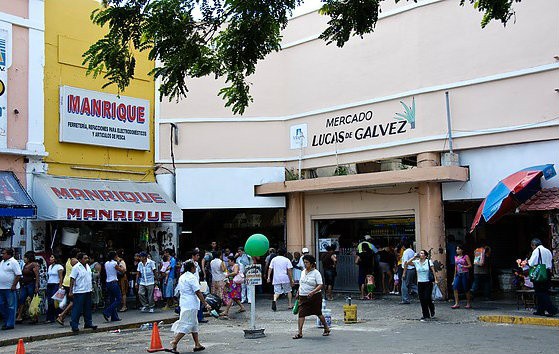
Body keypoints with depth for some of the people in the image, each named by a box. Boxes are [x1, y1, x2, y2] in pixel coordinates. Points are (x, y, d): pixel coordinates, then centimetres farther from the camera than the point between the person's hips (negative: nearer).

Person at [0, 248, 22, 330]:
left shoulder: (13, 262, -9)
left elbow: (18, 275, -14)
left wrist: (14, 285, -19)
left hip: (10, 288, -8)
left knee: (11, 306, -2)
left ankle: (10, 324, 1)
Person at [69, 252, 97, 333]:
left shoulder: (88, 266, 11)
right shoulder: (76, 267, -13)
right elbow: (72, 279, -14)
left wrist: (91, 288, 20)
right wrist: (71, 291, -17)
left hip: (88, 291, 8)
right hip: (79, 292, -8)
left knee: (88, 308, 13)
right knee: (77, 309, -4)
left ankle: (88, 323, 22)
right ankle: (74, 325, 2)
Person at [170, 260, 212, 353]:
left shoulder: (181, 277, 12)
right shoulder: (192, 278, -15)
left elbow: (179, 290, 17)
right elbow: (198, 293, -17)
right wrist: (206, 304, -14)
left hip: (183, 303, 9)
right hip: (191, 305, -9)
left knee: (194, 324, 16)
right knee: (186, 325, -6)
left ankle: (197, 345, 21)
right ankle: (174, 343, -10)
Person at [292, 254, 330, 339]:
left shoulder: (316, 273, -10)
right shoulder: (303, 272, 10)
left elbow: (320, 285, -18)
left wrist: (313, 292, -31)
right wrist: (298, 293, 21)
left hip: (314, 296, -5)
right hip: (303, 297, 5)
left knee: (318, 313, 9)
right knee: (301, 313, -8)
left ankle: (326, 329, 29)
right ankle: (299, 332, -10)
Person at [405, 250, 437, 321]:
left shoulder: (429, 262, -3)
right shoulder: (416, 262, 3)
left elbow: (433, 271, -3)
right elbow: (407, 263, -6)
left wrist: (435, 279, -9)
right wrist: (414, 257, -8)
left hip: (428, 283, -3)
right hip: (420, 283, 3)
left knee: (427, 298, -9)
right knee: (422, 300, 3)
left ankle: (432, 309, 22)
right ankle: (425, 315, 14)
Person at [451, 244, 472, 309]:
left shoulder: (466, 256, -4)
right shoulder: (456, 257, 12)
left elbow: (470, 265, -4)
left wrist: (464, 266, -20)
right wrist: (454, 276, 17)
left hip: (465, 274, -5)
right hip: (458, 274, 5)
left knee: (466, 289, 2)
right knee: (455, 288, -9)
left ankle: (468, 304, 15)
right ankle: (457, 304, -7)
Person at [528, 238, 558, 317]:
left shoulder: (536, 250, -9)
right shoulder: (548, 251, 13)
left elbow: (532, 263, -12)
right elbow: (550, 264, 17)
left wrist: (528, 261, 7)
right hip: (548, 273, 8)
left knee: (541, 293, -4)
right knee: (544, 292, 13)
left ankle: (552, 310, -12)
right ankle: (540, 310, 17)